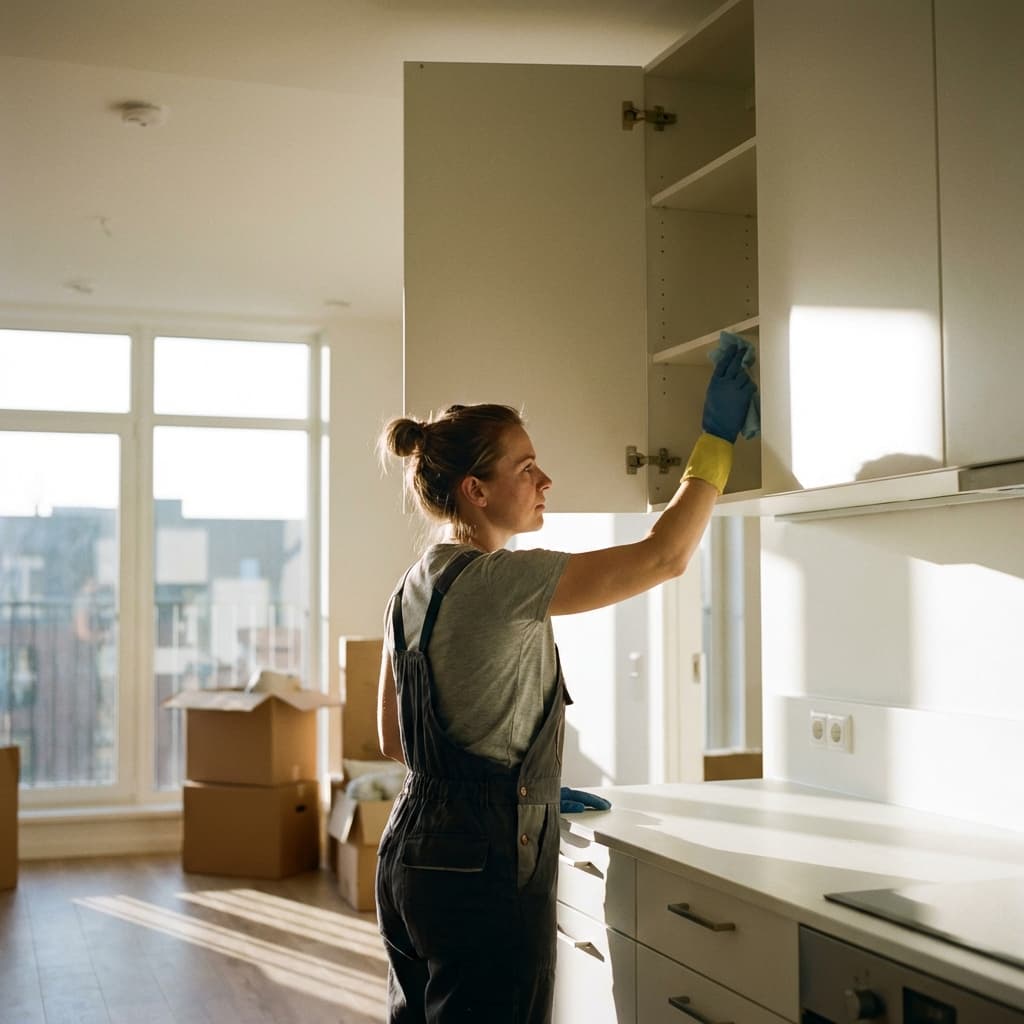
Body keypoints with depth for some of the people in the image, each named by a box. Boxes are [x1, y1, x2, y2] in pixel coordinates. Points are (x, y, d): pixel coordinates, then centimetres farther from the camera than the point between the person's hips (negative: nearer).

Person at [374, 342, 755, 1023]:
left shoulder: (416, 588, 9)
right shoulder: (498, 580, -18)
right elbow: (664, 556, -18)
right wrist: (717, 440, -8)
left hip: (412, 857, 9)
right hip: (482, 870, -9)